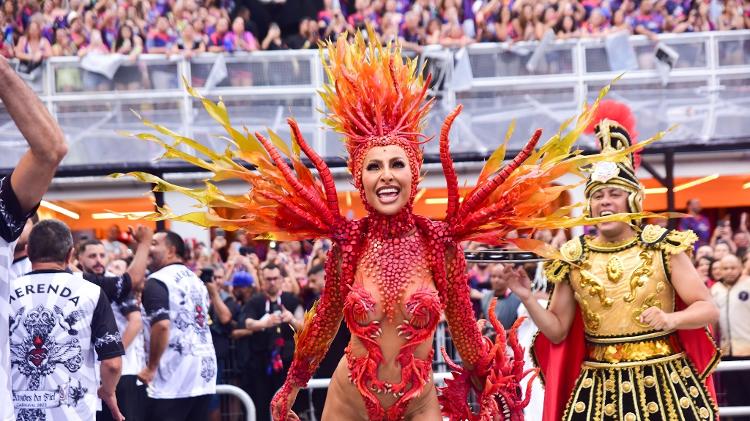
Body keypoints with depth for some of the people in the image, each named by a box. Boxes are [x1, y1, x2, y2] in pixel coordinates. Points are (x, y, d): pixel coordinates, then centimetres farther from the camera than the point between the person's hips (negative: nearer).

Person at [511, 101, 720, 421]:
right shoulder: (573, 259, 5)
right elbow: (557, 331, 10)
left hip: (664, 384, -2)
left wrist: (671, 320, -20)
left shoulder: (662, 248, -1)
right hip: (599, 389, 2)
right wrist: (528, 300, -5)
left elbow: (708, 309, -2)